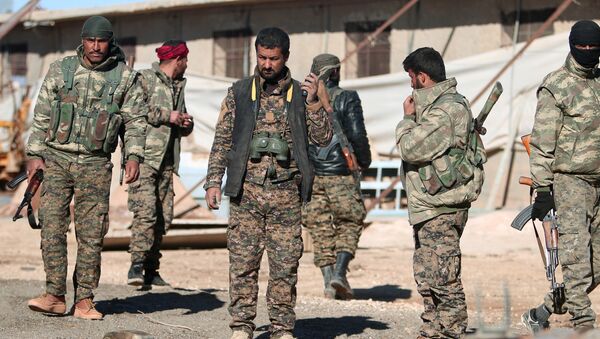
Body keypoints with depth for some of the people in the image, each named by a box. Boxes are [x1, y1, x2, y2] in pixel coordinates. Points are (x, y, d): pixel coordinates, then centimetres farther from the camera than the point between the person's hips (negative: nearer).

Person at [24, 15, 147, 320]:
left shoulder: (125, 77, 3)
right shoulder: (60, 70, 4)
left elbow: (136, 120, 5)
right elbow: (41, 115, 7)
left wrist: (134, 155, -8)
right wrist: (34, 154, 1)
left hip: (96, 165, 0)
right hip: (56, 158, 0)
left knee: (91, 233, 0)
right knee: (52, 226, -8)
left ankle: (84, 300, 5)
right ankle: (55, 296, -4)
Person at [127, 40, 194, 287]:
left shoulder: (178, 86, 23)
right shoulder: (145, 79, -2)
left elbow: (183, 128, 33)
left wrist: (186, 123, 9)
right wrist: (165, 115, -12)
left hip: (167, 161, 8)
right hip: (144, 157, -8)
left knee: (164, 216, 5)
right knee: (146, 211, -19)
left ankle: (151, 270, 11)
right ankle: (137, 264, -18)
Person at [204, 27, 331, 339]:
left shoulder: (300, 95, 8)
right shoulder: (239, 93, 7)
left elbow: (322, 137, 2)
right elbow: (222, 140, 8)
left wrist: (313, 102, -11)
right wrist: (213, 181, -1)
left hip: (286, 195, 0)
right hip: (246, 192, 0)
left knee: (285, 264, 2)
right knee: (243, 263, 0)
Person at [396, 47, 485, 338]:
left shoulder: (446, 110, -17)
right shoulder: (436, 105, 18)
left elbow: (411, 149, -20)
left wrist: (407, 118, -7)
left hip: (441, 209, -11)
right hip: (429, 207, 11)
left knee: (443, 278, -8)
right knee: (426, 278, 16)